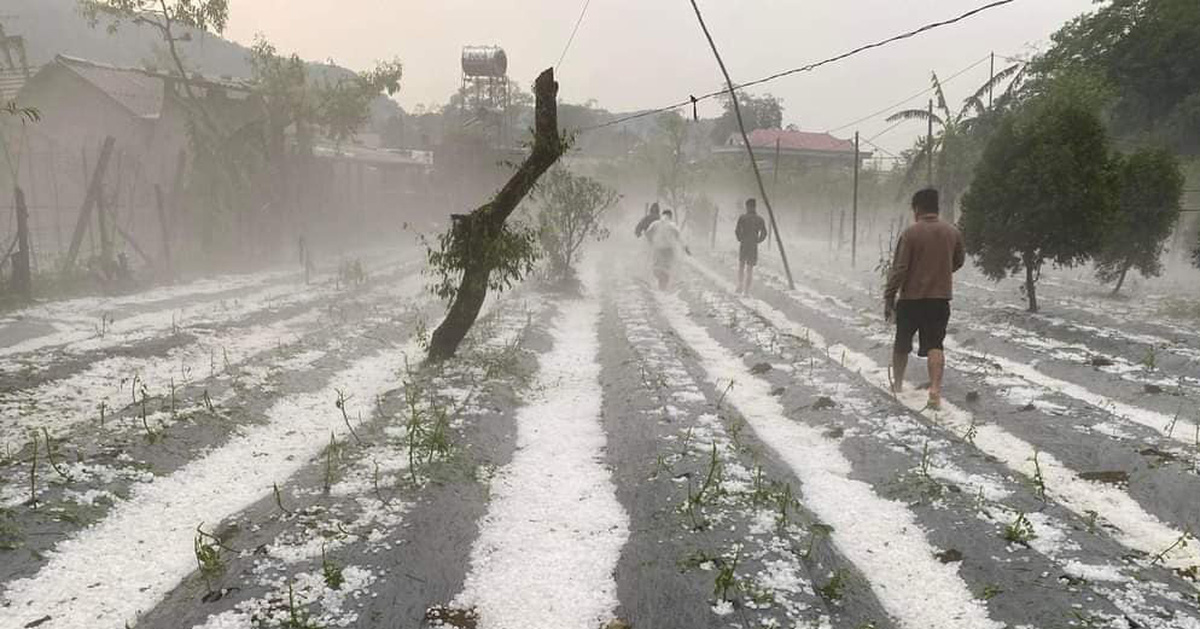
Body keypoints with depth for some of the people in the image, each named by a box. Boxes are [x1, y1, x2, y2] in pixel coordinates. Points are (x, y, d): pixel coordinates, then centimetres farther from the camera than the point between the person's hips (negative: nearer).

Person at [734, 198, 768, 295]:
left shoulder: (742, 218, -5)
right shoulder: (760, 219, -1)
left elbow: (737, 230, -12)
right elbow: (764, 233, -8)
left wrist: (740, 239, 3)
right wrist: (758, 241, 4)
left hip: (743, 245, 0)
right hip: (753, 247, 0)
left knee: (741, 266, 18)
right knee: (750, 268, 7)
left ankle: (740, 288, 15)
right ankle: (746, 291, 4)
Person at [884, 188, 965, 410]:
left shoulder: (910, 233, -12)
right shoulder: (953, 232, 2)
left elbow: (899, 269, -13)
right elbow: (959, 261, 18)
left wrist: (889, 298, -7)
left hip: (911, 298, -2)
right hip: (941, 298, 3)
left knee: (902, 344, 15)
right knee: (935, 345, 2)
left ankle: (897, 384, 30)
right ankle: (935, 390, -13)